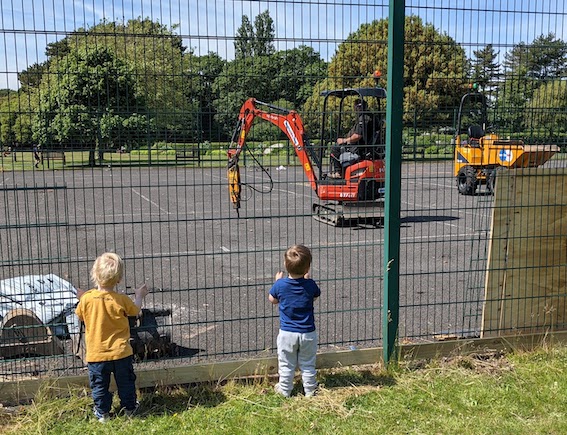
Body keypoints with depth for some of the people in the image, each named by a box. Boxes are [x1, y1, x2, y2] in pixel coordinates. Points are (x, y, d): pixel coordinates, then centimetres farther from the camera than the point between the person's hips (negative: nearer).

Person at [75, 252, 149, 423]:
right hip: (121, 352, 0)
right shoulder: (122, 300, -14)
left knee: (99, 385, 16)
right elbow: (135, 310, 5)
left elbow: (80, 316, 4)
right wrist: (140, 296, 24)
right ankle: (129, 408, 32)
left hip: (96, 354, 0)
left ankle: (102, 413, 25)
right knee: (126, 382, 19)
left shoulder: (86, 299, -14)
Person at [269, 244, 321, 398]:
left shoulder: (280, 285, -14)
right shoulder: (310, 285, -13)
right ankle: (310, 390, 28)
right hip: (308, 333, 1)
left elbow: (272, 299, 5)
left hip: (287, 333, -1)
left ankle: (284, 390, 27)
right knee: (308, 364, 17)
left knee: (286, 365, 15)